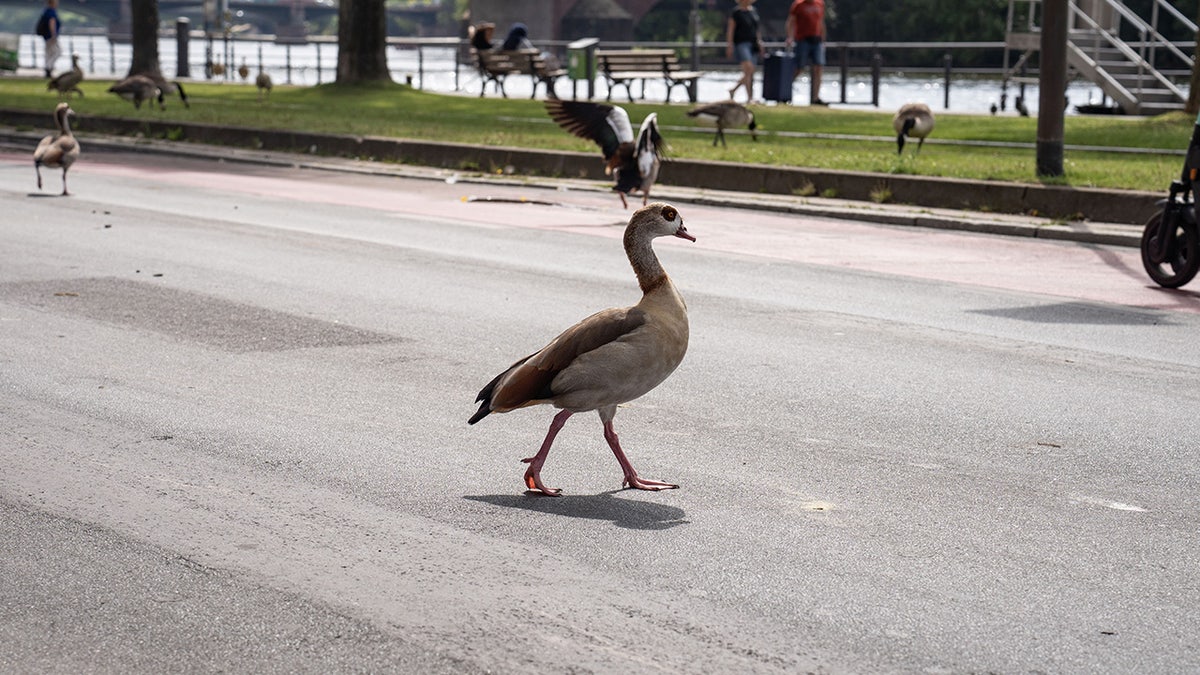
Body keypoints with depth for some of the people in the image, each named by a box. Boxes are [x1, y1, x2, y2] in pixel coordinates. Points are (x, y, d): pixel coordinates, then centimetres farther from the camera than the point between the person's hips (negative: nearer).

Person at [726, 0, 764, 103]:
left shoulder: (753, 11, 14)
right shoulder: (736, 12, -5)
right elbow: (730, 30, -7)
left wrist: (759, 43, 17)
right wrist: (729, 46, -13)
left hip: (752, 44, 7)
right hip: (741, 43, -7)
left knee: (750, 74, 6)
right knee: (748, 68, -20)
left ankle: (733, 90, 25)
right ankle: (749, 97, -22)